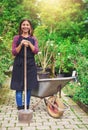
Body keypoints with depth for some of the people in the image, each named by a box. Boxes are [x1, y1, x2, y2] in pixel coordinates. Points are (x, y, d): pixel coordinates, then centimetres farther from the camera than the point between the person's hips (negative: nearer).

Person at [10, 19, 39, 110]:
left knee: (29, 87, 6)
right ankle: (20, 108, 8)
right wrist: (21, 44, -16)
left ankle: (27, 107, 19)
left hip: (30, 65, 2)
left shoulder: (33, 39, 10)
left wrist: (29, 44, -16)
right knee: (19, 88, -2)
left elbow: (36, 51, -2)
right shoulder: (16, 38, 4)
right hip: (19, 65, -2)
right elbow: (14, 52, -3)